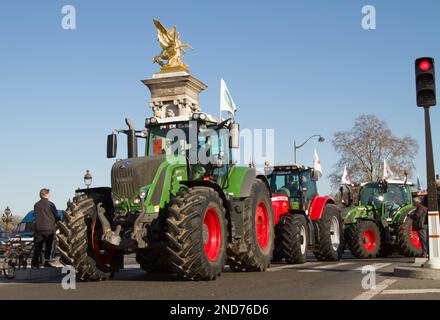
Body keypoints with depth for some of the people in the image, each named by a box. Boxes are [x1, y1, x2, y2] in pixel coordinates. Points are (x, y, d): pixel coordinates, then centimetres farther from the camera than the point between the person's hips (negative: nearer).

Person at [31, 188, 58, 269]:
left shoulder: (36, 205, 11)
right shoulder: (50, 204, -4)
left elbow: (36, 216, 16)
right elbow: (55, 215, 3)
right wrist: (56, 223, 21)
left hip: (38, 228, 4)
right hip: (49, 228, -4)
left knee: (37, 247, 8)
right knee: (48, 246, 2)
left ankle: (35, 263, 7)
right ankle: (46, 262, -1)